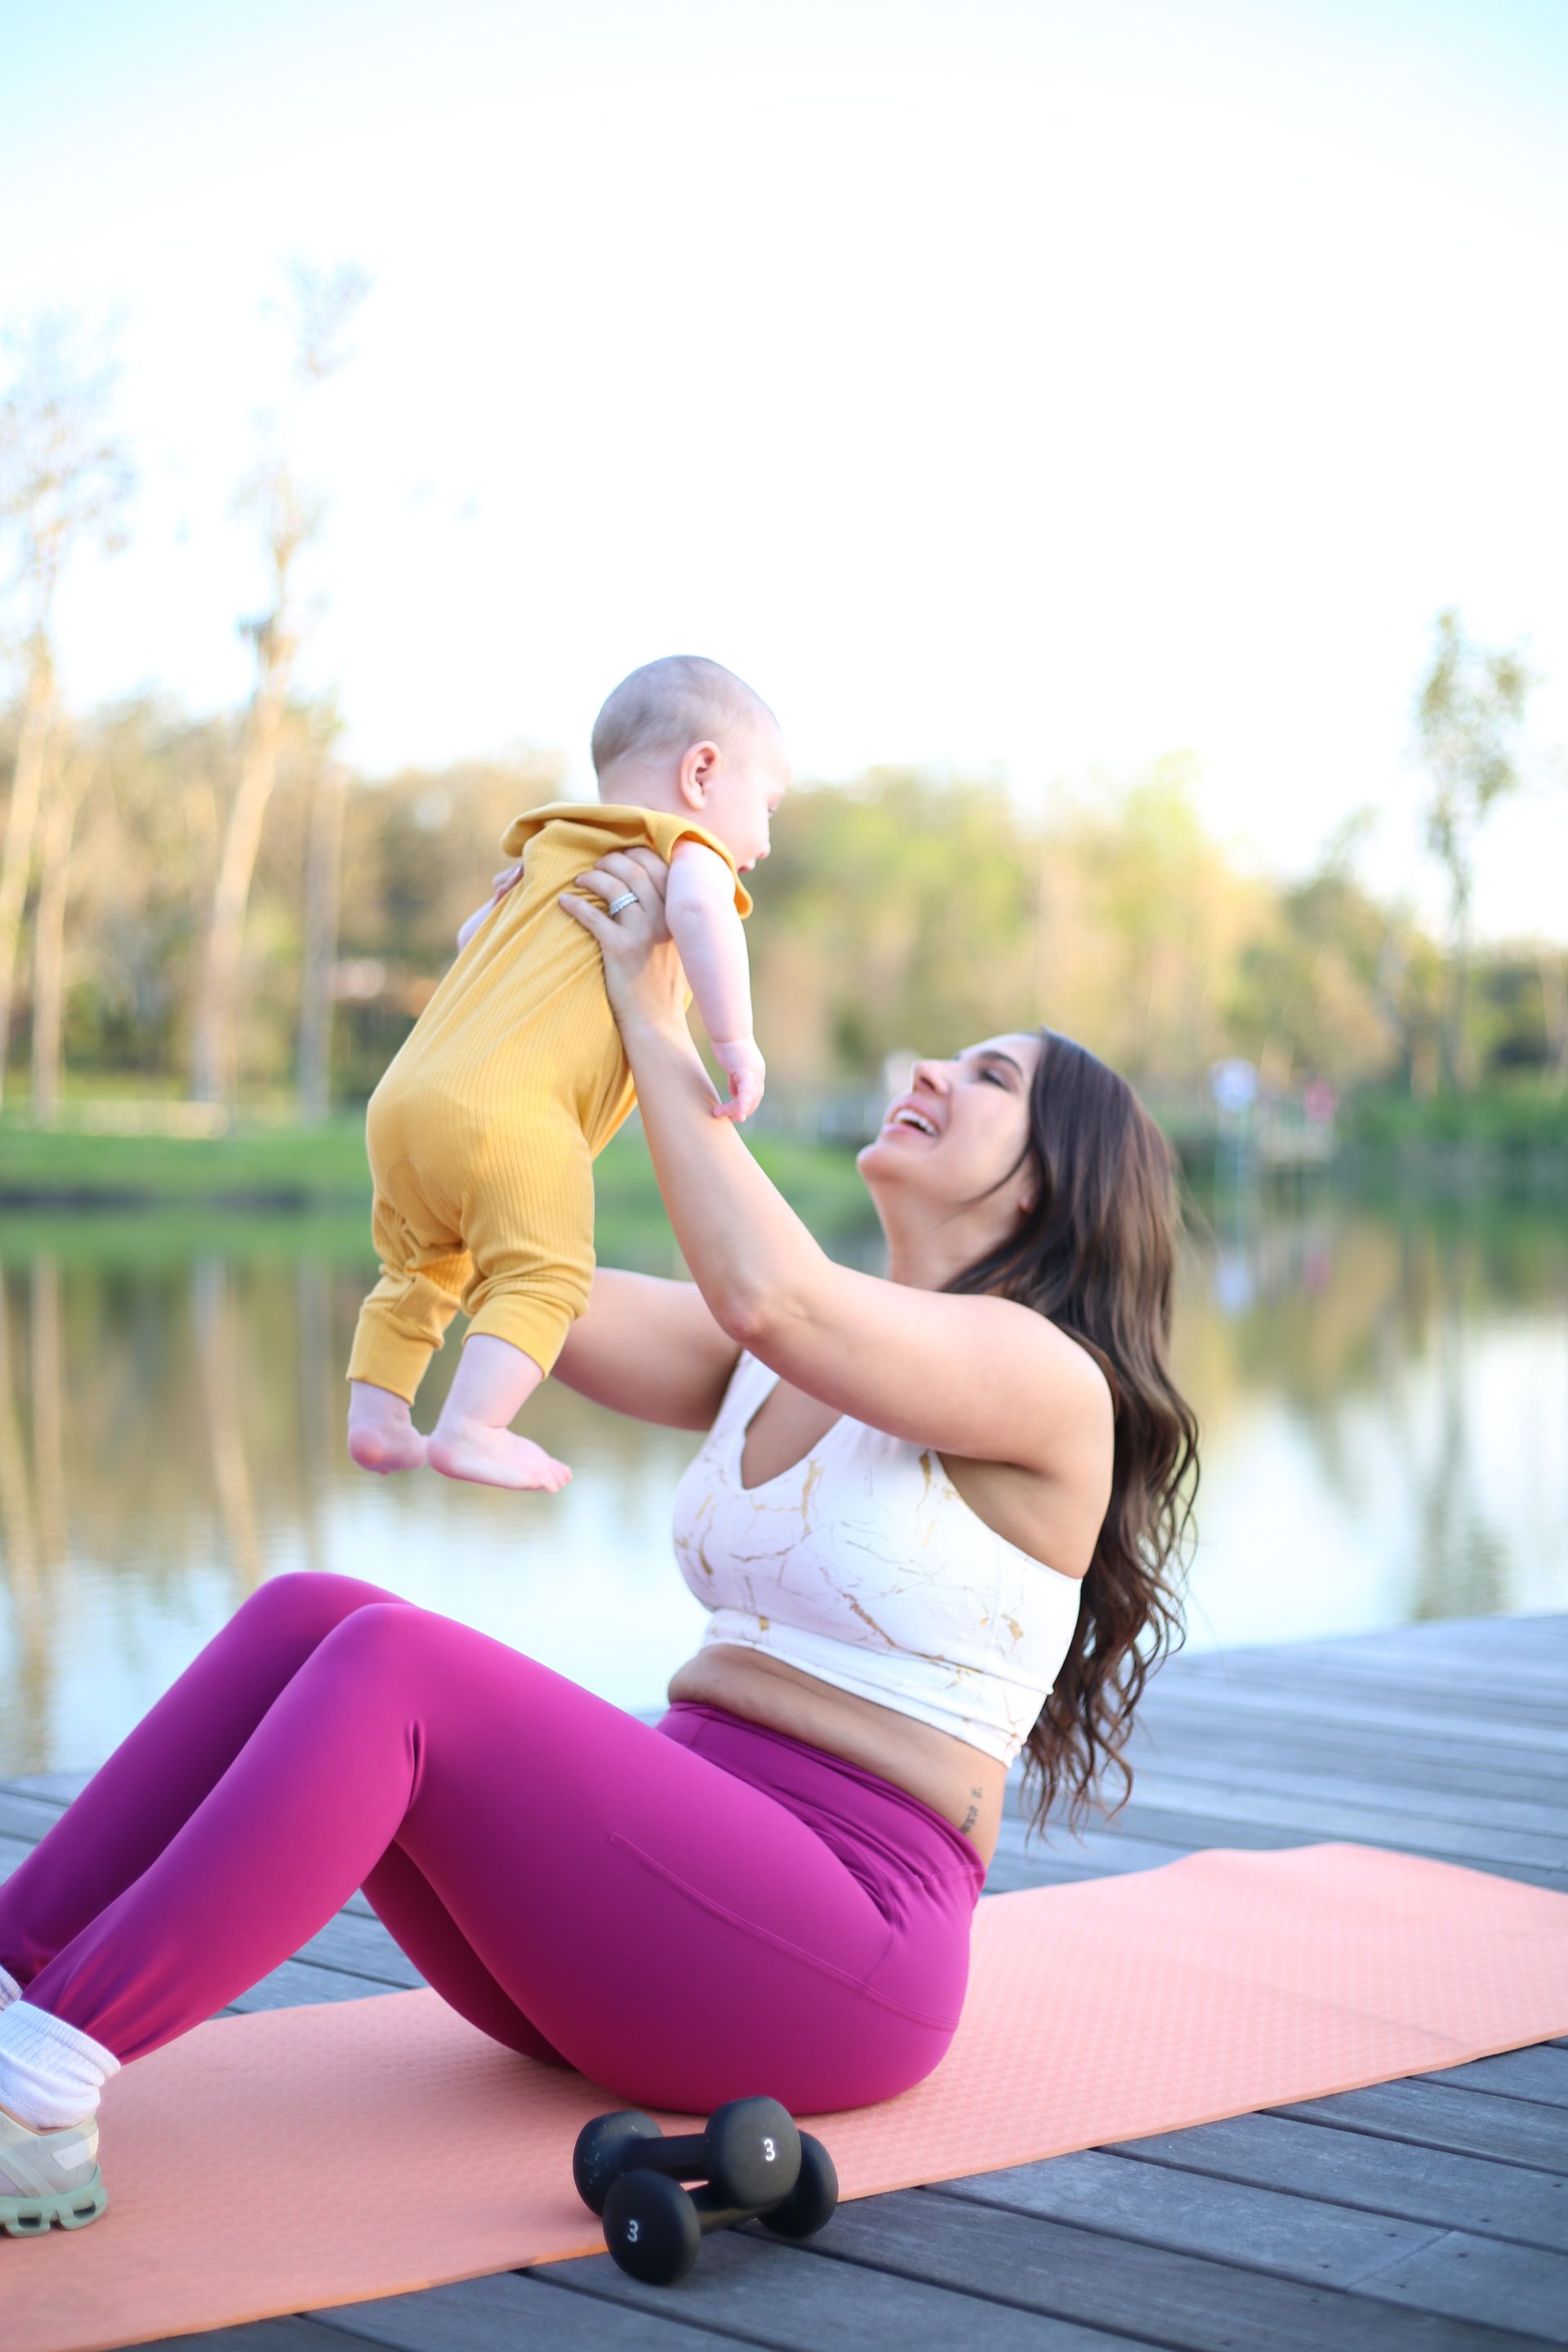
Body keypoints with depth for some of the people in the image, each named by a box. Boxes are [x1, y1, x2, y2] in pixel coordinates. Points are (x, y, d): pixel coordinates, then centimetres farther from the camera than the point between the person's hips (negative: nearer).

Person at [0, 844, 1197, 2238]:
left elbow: (767, 1295, -23)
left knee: (388, 1664, -26)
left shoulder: (1050, 1379, -6)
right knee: (304, 1619, -12)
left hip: (836, 1948, -8)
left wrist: (654, 1020, -14)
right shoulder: (776, 1364, 20)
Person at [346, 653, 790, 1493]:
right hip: (507, 1111, -8)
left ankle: (374, 1417, 23)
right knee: (542, 1277, -4)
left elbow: (471, 939, 39)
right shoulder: (683, 845, 4)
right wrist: (735, 1039, -17)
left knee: (421, 1268, 24)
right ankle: (469, 1430, -15)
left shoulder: (547, 853, 28)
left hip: (403, 1098, 8)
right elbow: (699, 907, -19)